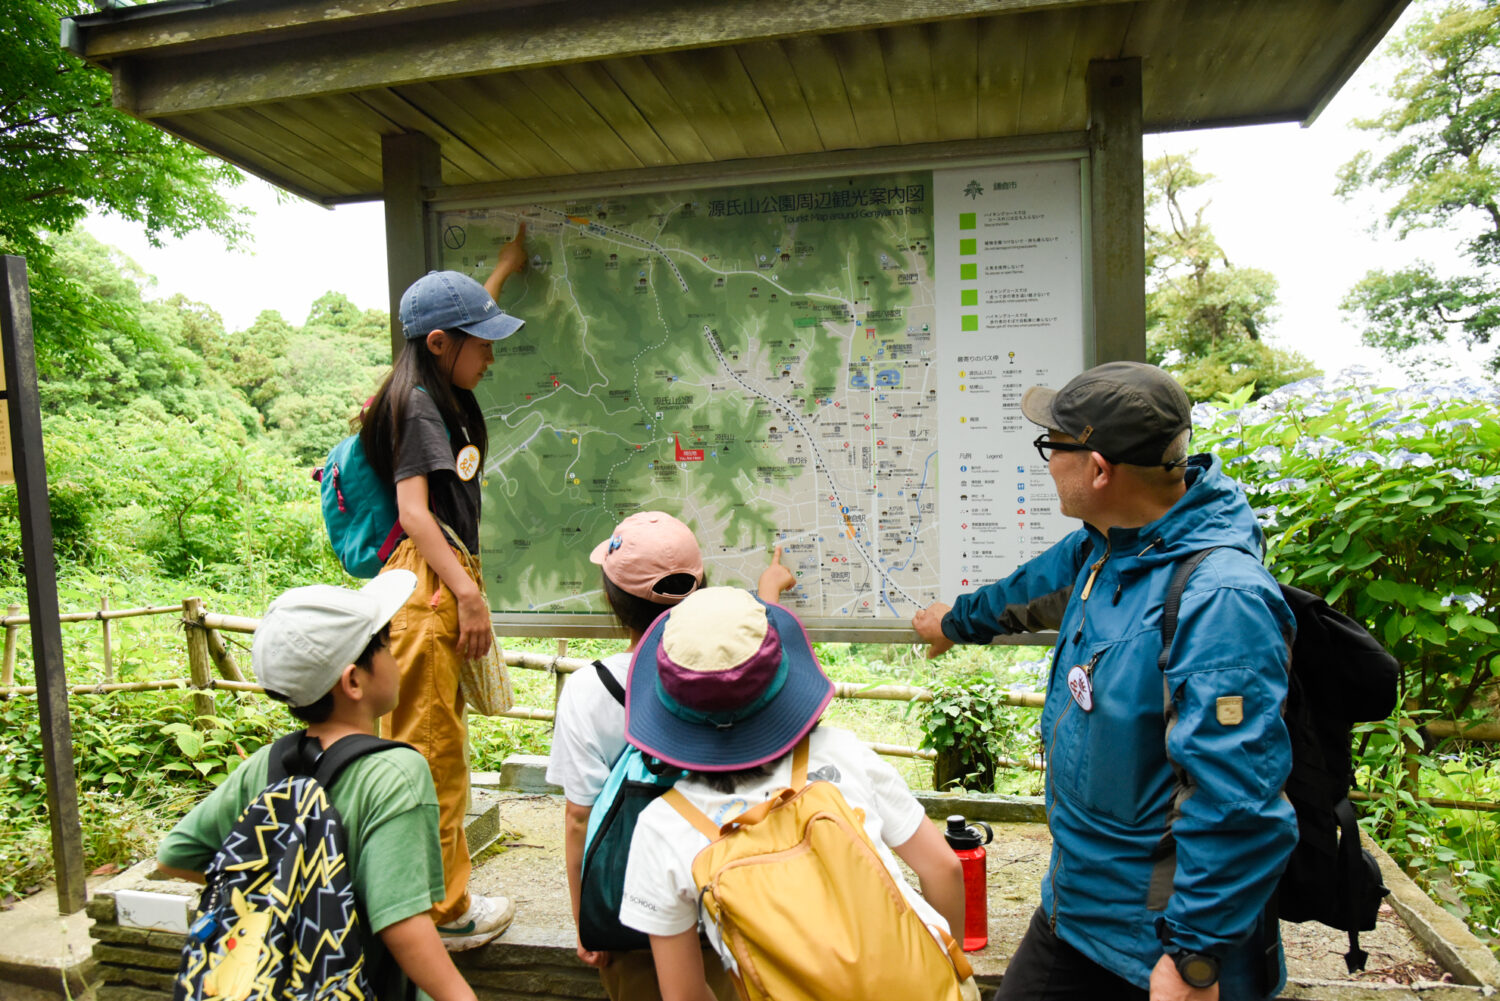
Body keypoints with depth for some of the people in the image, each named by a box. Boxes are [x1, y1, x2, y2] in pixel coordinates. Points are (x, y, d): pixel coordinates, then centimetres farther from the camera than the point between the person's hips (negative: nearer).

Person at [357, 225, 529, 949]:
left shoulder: (439, 394, 18)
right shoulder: (419, 406, -10)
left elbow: (464, 320, 38)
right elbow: (412, 509, -18)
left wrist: (507, 266, 50)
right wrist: (470, 594, -20)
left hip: (443, 585, 10)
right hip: (426, 589, -10)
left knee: (436, 750, 15)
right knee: (430, 750, -2)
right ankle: (442, 912, 10)